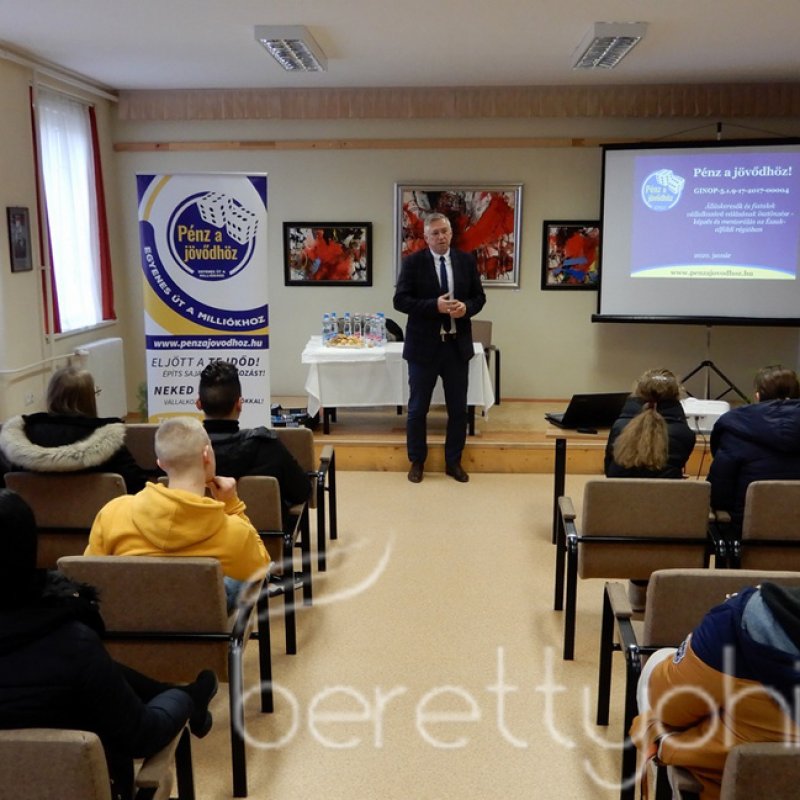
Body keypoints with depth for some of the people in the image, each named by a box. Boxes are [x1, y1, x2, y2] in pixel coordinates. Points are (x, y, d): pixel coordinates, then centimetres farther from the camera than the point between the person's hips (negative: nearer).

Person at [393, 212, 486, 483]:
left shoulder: (467, 260, 4)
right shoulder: (413, 262, -5)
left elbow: (479, 296, 9)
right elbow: (400, 300, -11)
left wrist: (466, 307, -13)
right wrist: (435, 306, -22)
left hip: (458, 345, 3)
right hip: (424, 345, -3)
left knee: (458, 408, 9)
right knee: (418, 408, 7)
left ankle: (453, 461, 25)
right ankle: (417, 461, 23)